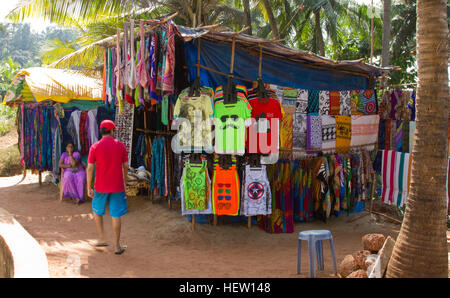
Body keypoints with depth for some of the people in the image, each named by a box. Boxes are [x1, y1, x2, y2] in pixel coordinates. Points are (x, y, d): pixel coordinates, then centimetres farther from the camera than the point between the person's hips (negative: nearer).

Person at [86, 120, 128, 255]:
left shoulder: (95, 147, -6)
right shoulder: (120, 145, -2)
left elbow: (90, 168, -8)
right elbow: (125, 166, 3)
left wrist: (89, 188, -2)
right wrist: (124, 182, 17)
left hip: (100, 187, 0)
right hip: (117, 187, 0)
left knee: (97, 211, 22)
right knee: (116, 215, 6)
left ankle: (101, 239, 23)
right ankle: (117, 246, 10)